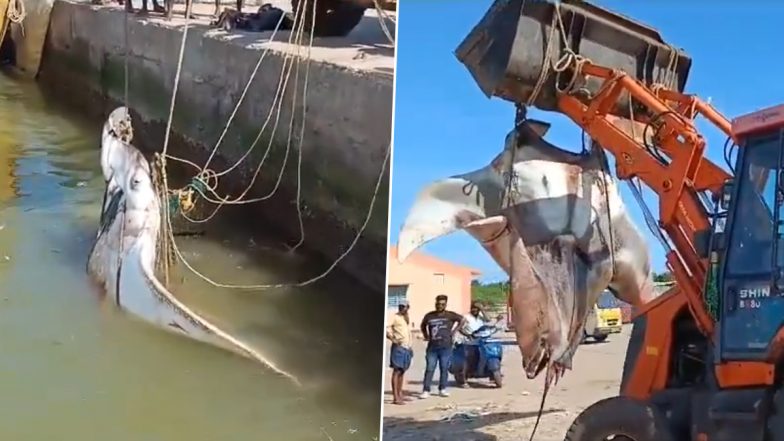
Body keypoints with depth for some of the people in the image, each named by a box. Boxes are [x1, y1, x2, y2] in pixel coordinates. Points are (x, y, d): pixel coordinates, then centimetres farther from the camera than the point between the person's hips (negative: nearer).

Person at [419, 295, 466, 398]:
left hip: (446, 347, -1)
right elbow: (423, 326, 24)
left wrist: (454, 331, 5)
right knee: (429, 369, -3)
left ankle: (442, 389, 17)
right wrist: (426, 336, 11)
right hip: (432, 347, 1)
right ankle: (426, 391, -3)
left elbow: (462, 320, 10)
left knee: (444, 369, 5)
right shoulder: (429, 316, 6)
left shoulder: (450, 315, 1)